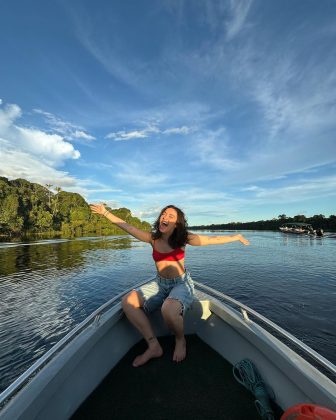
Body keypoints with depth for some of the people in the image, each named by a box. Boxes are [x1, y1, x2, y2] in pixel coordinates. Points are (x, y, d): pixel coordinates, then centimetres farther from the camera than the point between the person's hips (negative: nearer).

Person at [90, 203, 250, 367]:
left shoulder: (182, 238, -11)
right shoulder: (153, 238, -4)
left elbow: (212, 239, -6)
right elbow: (128, 227, -1)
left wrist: (236, 237, -4)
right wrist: (105, 212, 1)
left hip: (181, 284, -4)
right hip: (159, 284, 4)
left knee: (168, 309, -35)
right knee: (128, 301, -16)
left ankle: (180, 340, 0)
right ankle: (154, 346, -6)